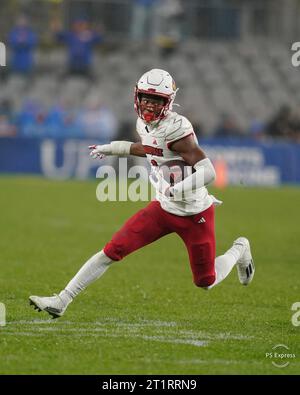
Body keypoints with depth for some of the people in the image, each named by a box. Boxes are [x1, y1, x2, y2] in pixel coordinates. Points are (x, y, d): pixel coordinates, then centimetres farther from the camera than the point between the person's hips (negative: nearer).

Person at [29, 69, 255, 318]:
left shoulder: (176, 129, -25)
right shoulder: (144, 124, 0)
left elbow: (208, 172, -31)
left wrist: (175, 190, -39)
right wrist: (111, 148, 25)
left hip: (194, 214, -6)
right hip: (164, 208, 6)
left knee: (206, 283, 8)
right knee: (113, 251, -5)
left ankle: (239, 250, 39)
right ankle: (61, 302, -1)